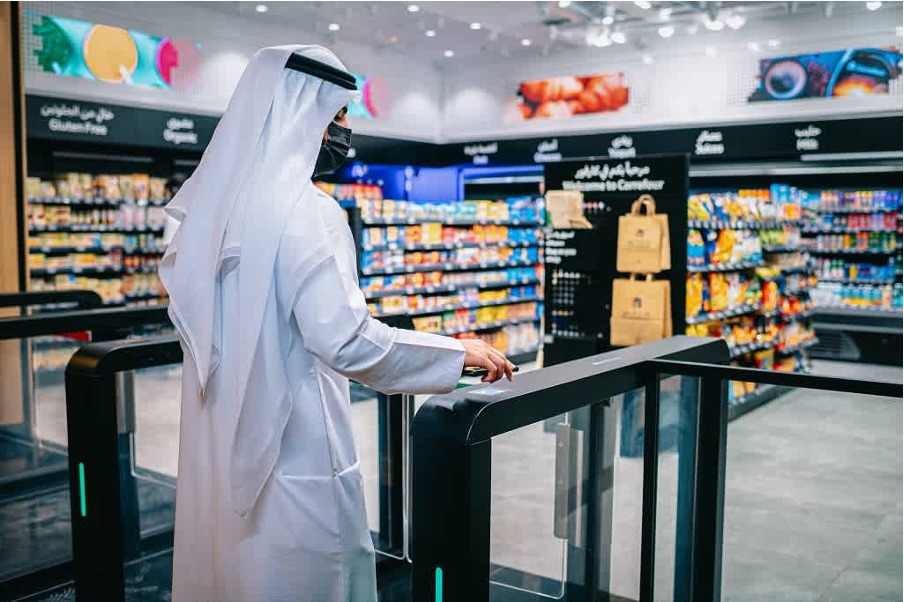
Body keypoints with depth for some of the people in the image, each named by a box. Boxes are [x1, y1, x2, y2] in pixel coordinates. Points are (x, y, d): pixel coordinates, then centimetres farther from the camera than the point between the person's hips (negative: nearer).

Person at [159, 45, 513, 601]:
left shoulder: (214, 200, 7)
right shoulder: (305, 208, -18)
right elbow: (346, 341, -25)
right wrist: (461, 352, -15)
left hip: (220, 446, 9)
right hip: (292, 450, -8)